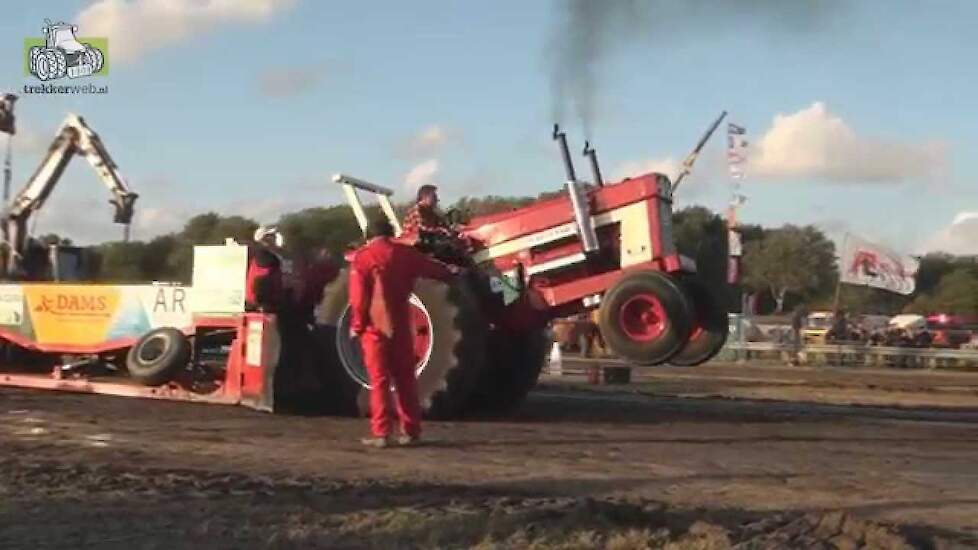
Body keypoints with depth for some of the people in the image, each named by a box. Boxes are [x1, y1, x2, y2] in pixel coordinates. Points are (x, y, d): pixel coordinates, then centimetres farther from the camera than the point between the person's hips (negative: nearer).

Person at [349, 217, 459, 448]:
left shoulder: (362, 256, -6)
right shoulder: (405, 253, 6)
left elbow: (359, 296, -11)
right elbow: (431, 267, 22)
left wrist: (356, 326, -2)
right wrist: (451, 272, 41)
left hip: (374, 326, -3)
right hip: (400, 325, 3)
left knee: (379, 381, -1)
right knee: (405, 379, 11)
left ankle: (380, 434, -4)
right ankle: (410, 431, 13)